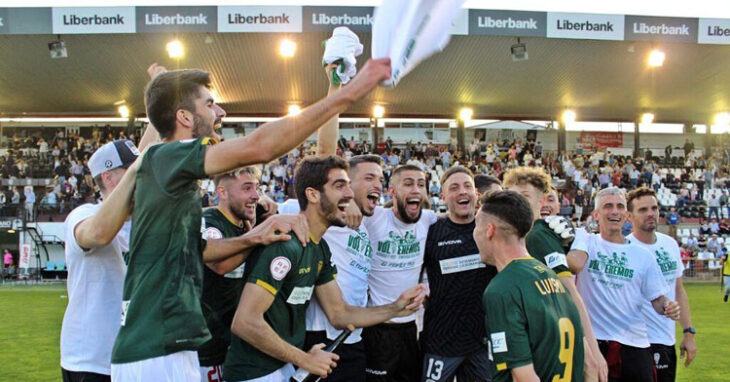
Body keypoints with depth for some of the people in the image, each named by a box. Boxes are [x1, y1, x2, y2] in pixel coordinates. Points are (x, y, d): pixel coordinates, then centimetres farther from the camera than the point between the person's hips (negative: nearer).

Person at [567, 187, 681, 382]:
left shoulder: (642, 255, 10)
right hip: (593, 342, -3)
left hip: (635, 343, 3)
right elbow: (576, 265, -21)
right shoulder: (585, 240, 2)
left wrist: (667, 307, -8)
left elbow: (657, 299, 11)